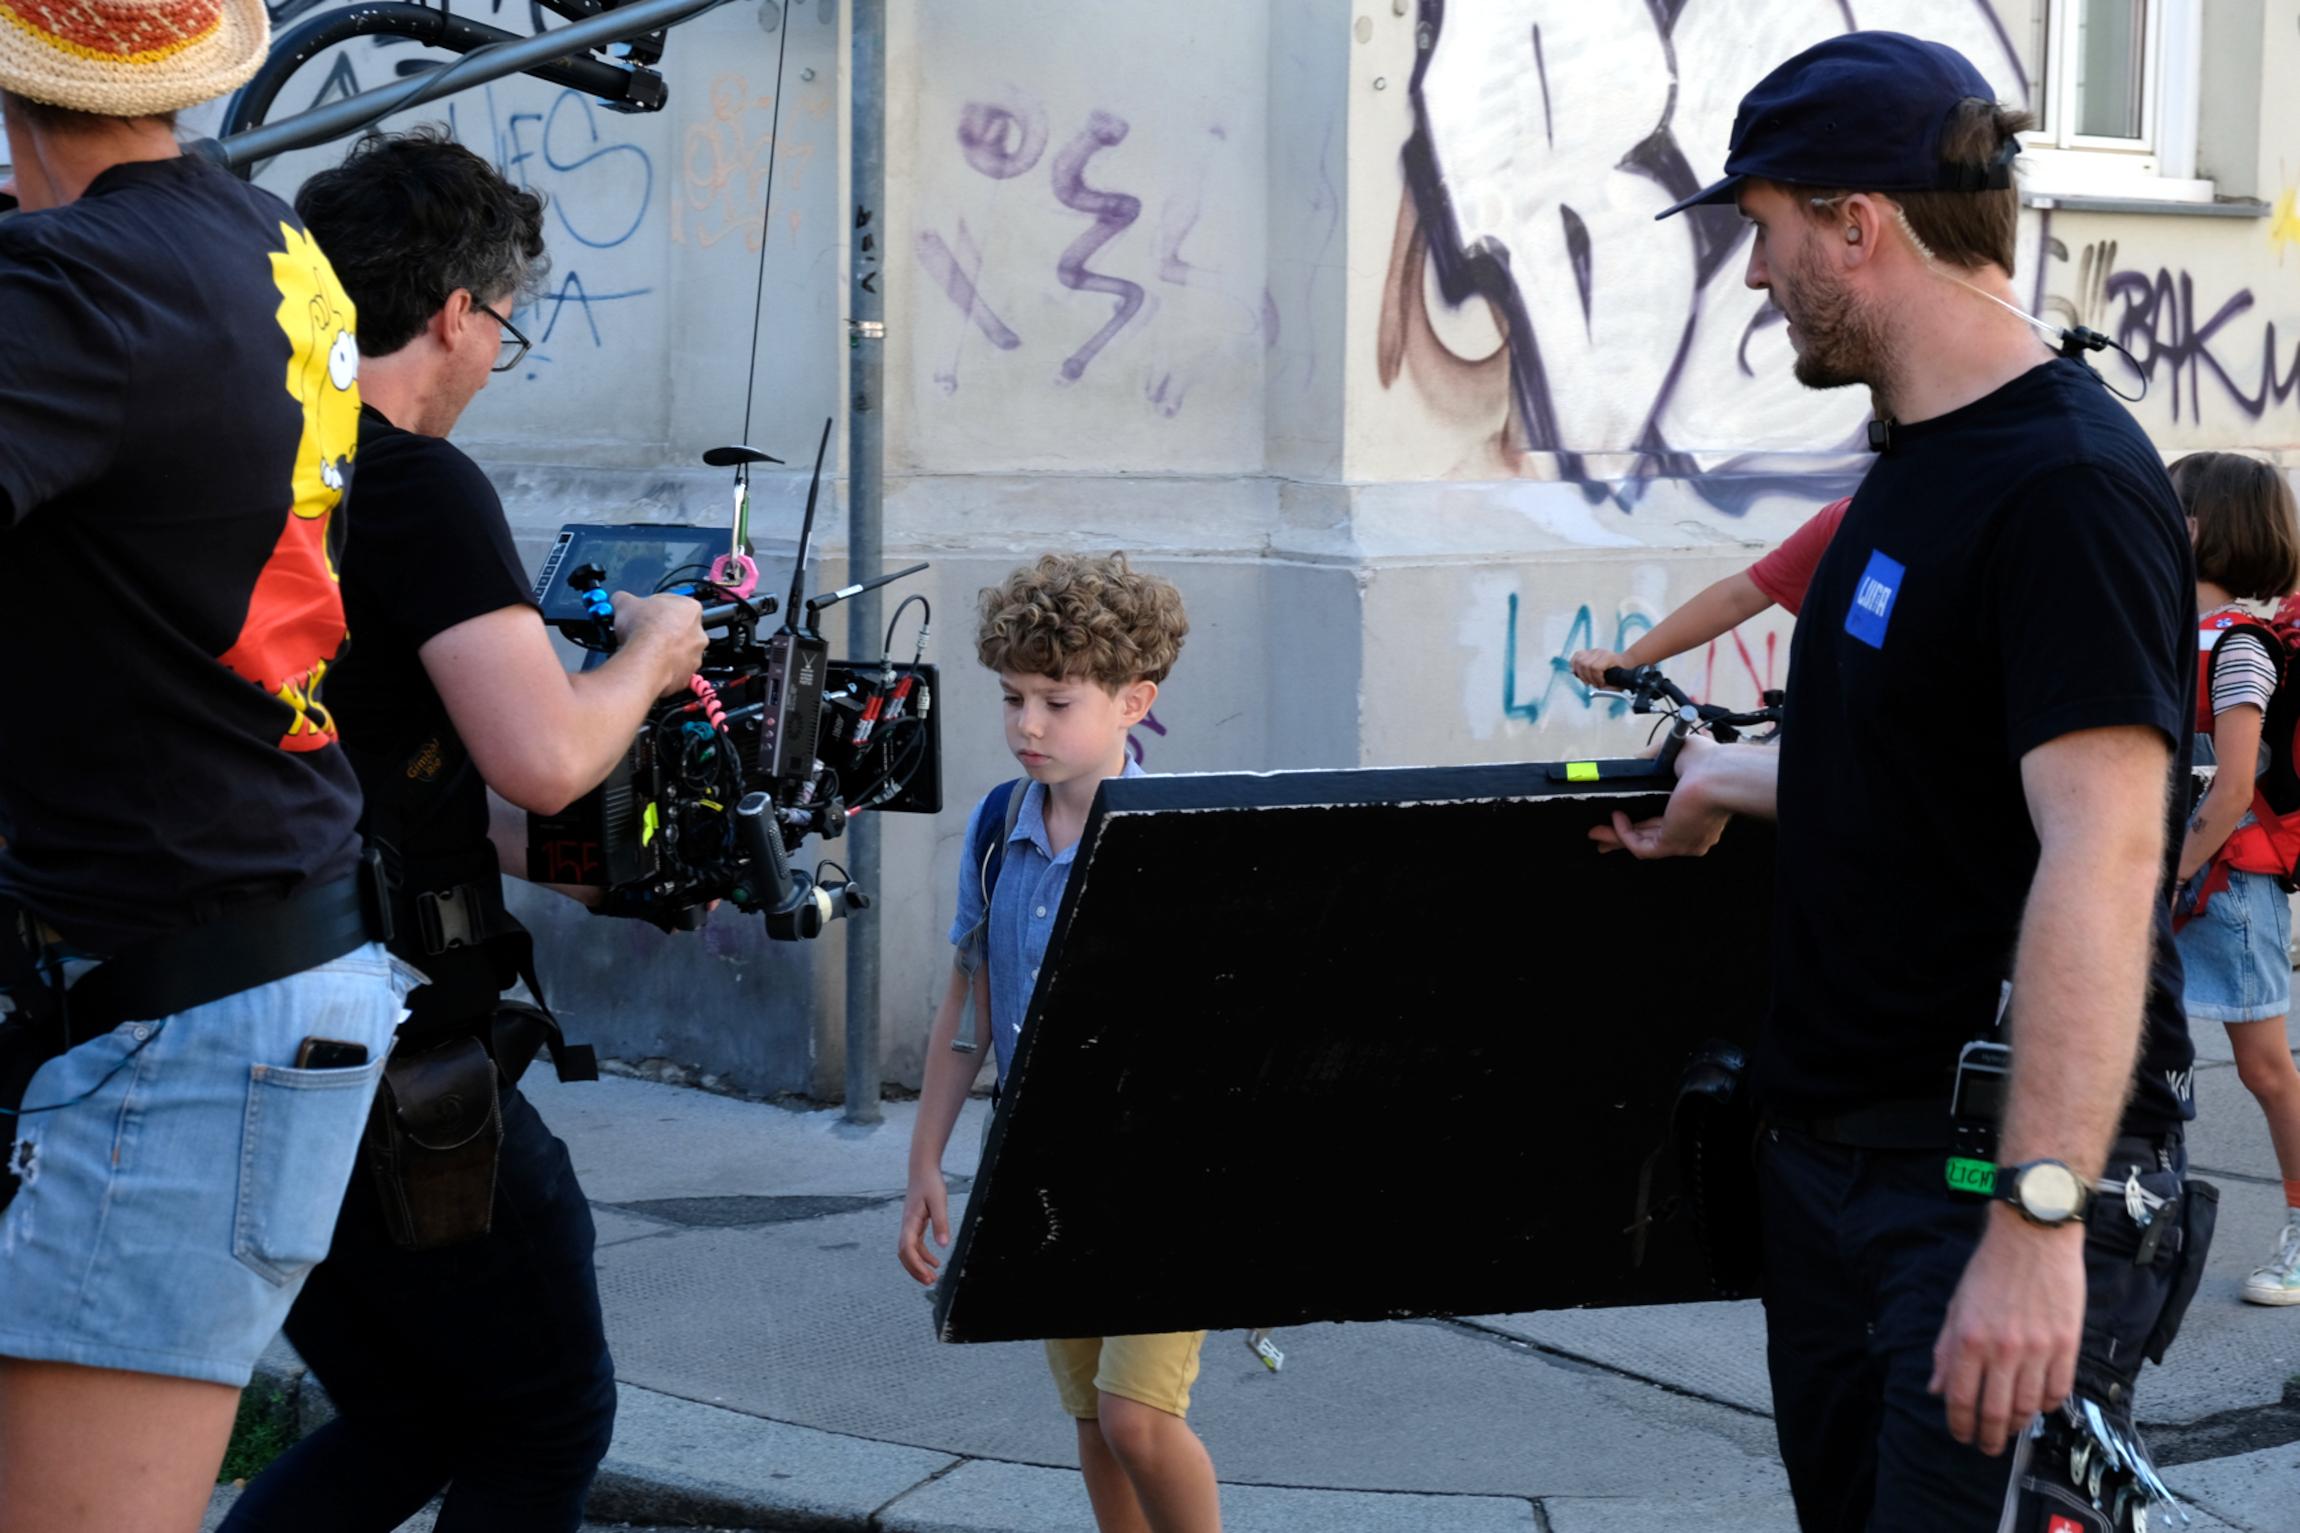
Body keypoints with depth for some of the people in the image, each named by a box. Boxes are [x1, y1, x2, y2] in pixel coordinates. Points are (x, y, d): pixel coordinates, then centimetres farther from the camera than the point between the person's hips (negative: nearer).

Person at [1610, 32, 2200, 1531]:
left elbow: (2102, 855, -27)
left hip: (1988, 1180, -9)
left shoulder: (2069, 487, -19)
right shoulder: (1915, 463, 12)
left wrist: (2038, 1215, -32)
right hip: (1830, 1153, 10)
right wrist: (1728, 784, 39)